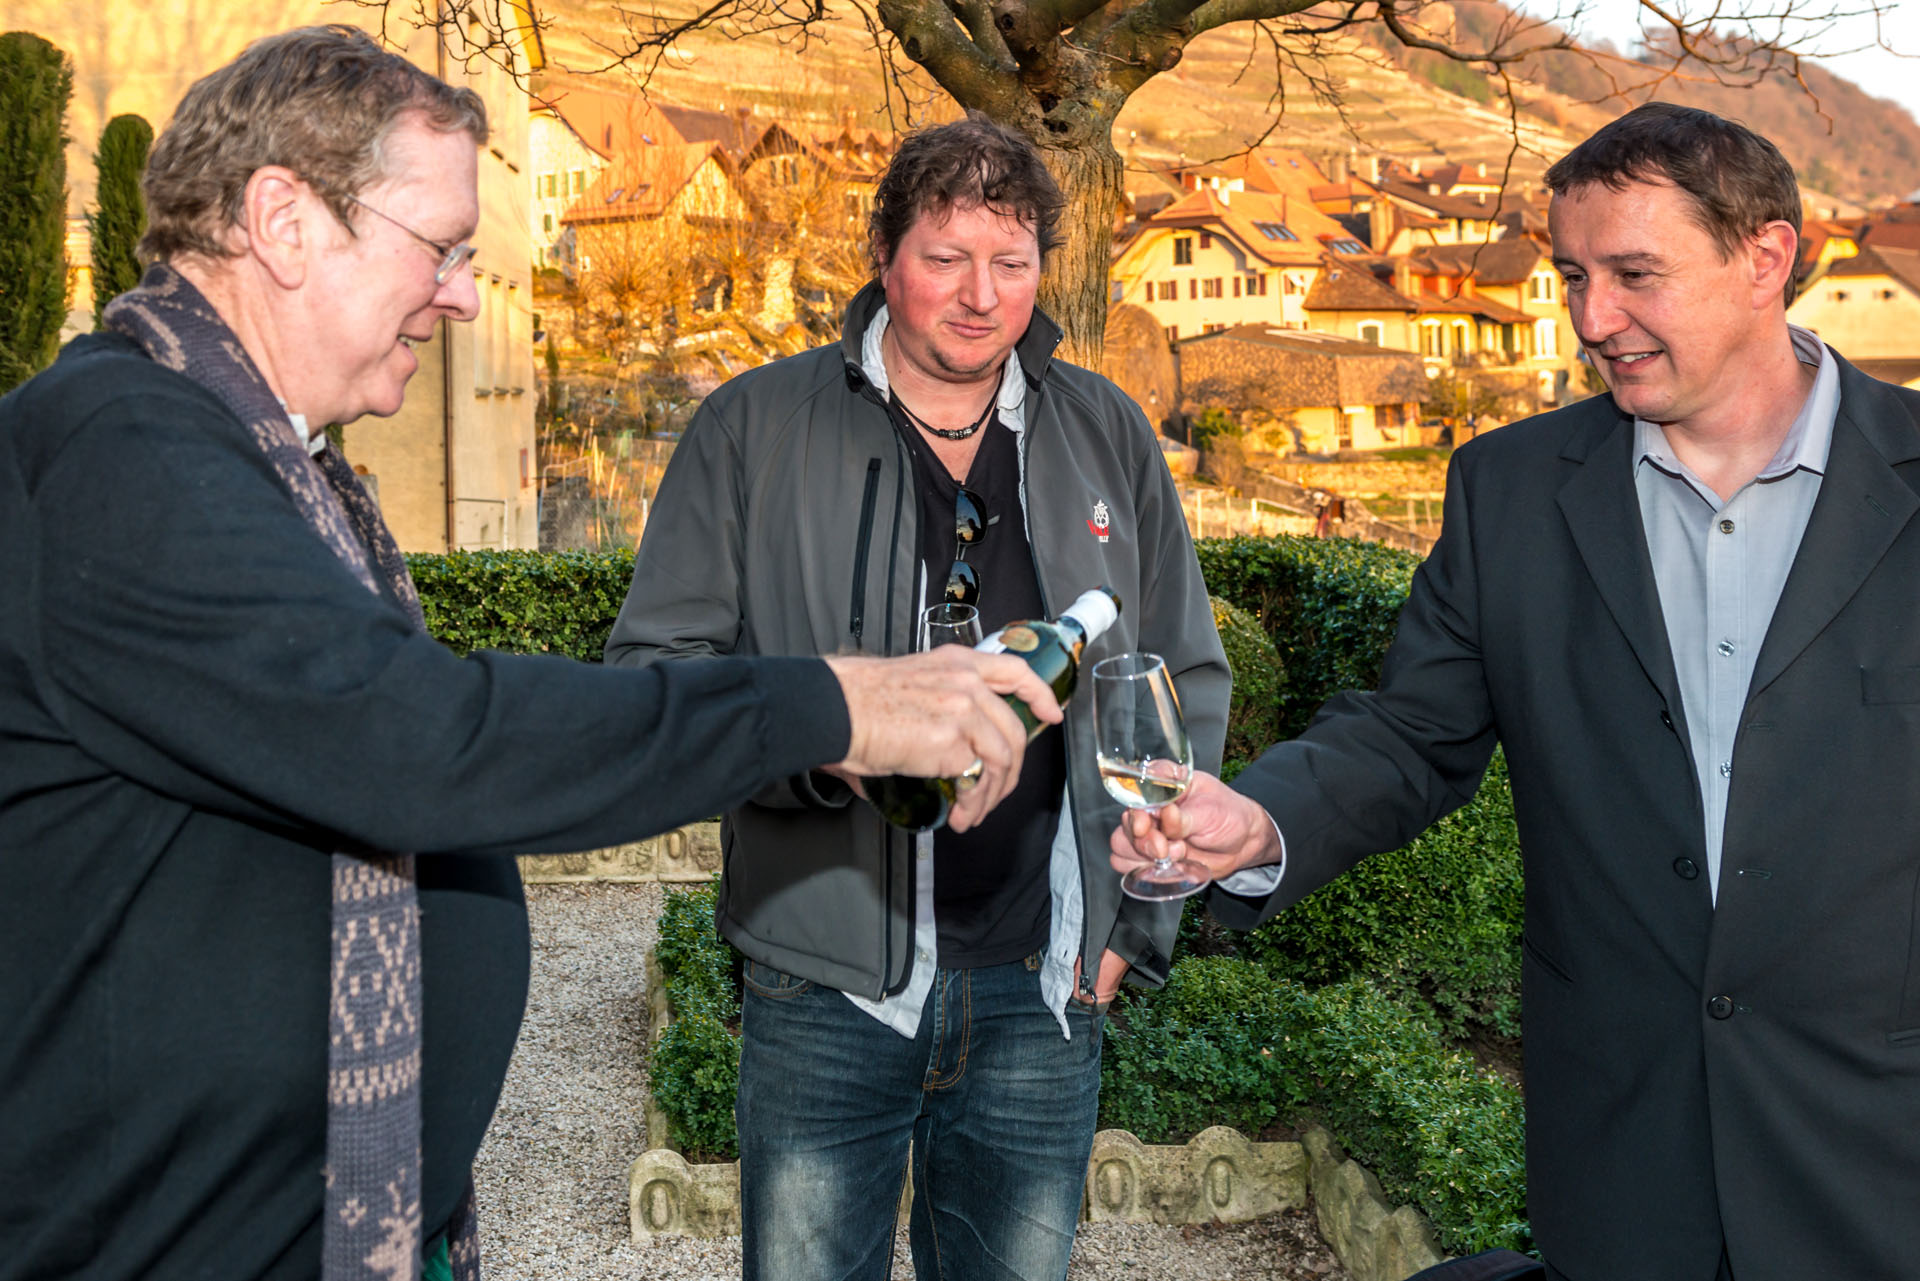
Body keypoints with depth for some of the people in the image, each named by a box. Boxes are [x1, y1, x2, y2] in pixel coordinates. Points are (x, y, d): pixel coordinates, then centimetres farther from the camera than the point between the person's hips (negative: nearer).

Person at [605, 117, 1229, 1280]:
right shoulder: (756, 428, -1)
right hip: (827, 983, -2)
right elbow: (652, 664, -3)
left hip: (1042, 988, 2)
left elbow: (1189, 686, 12)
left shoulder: (1109, 438, 7)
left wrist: (1139, 919, 5)